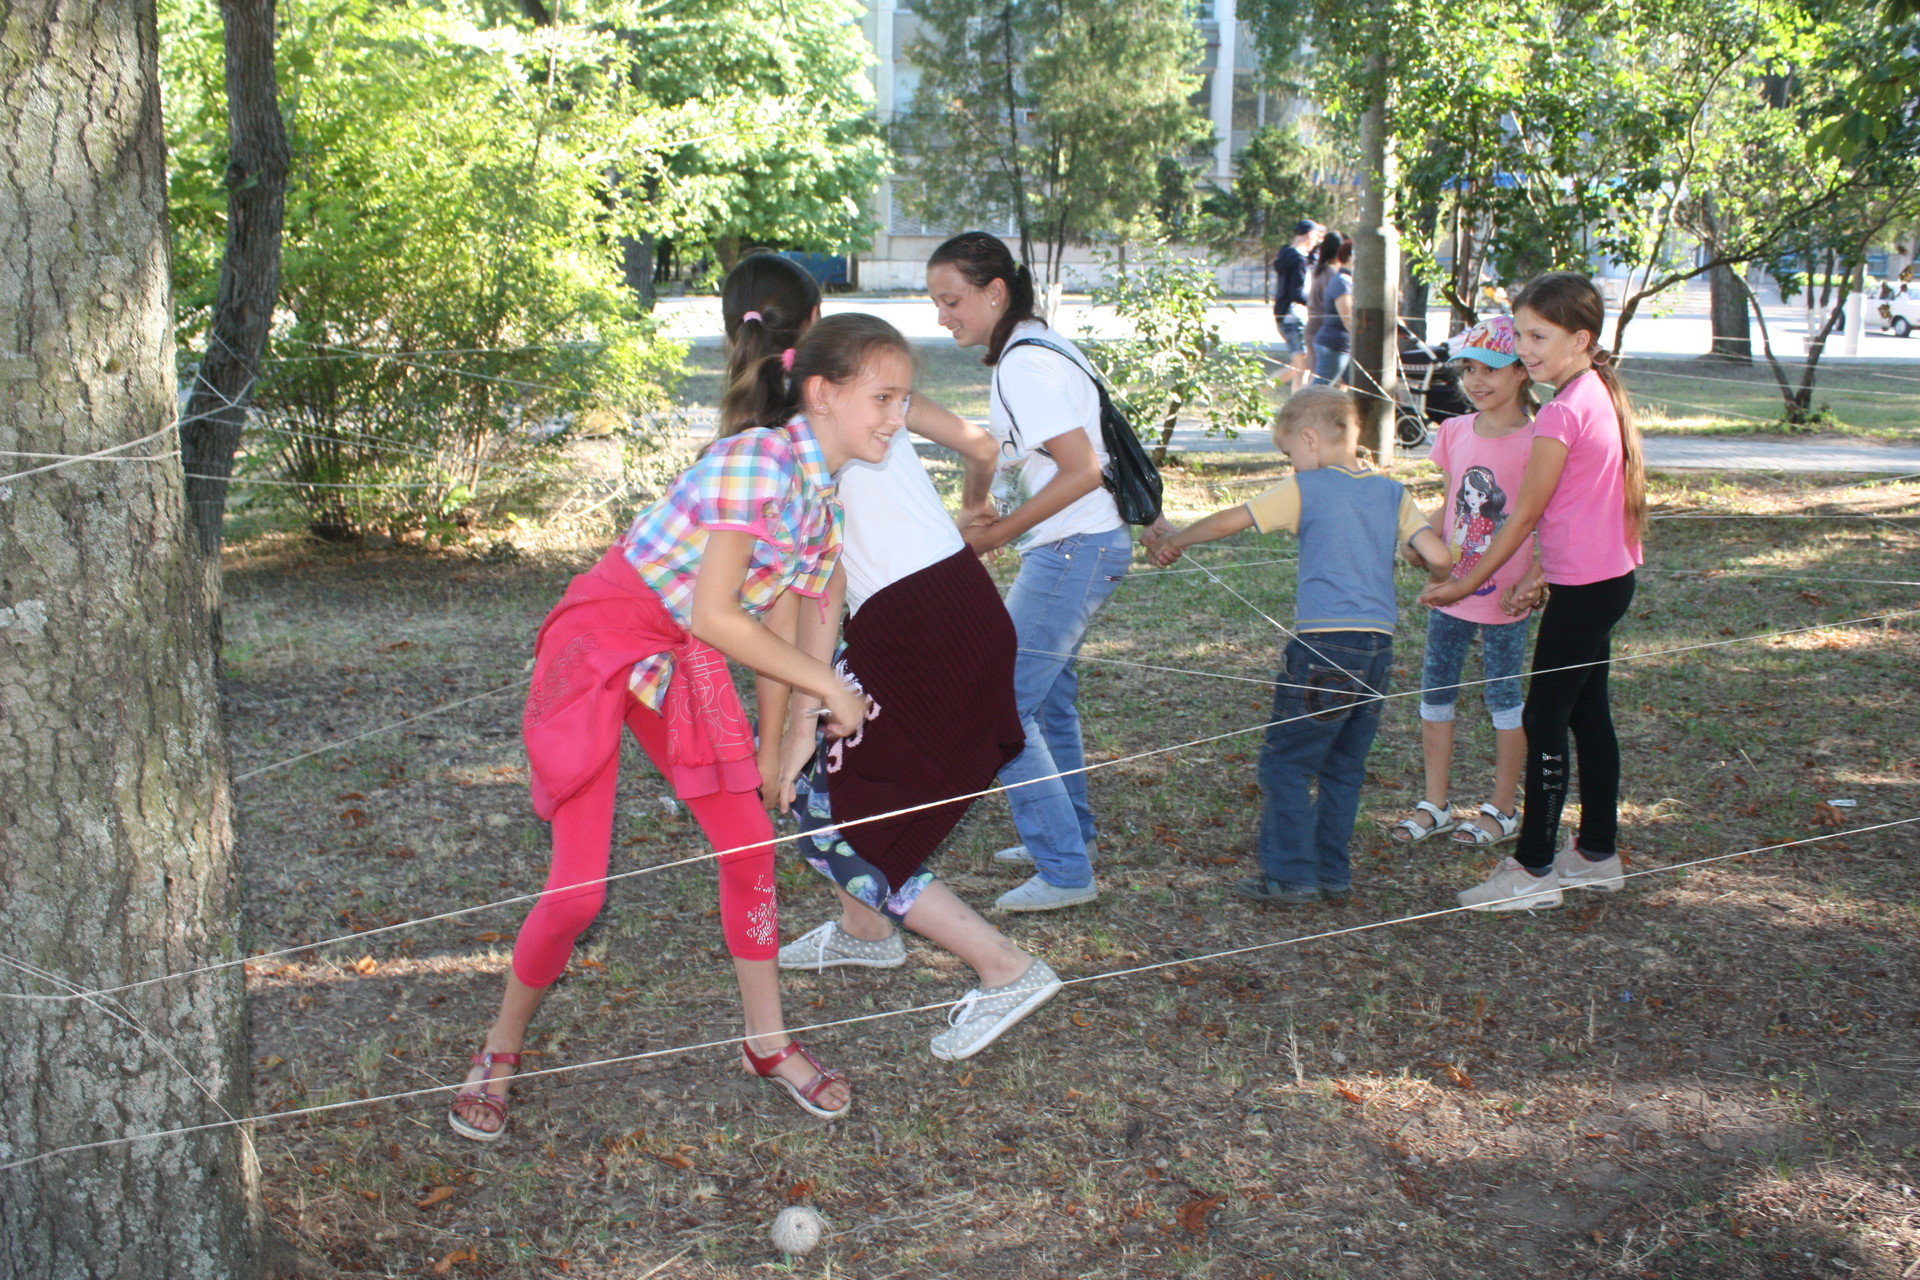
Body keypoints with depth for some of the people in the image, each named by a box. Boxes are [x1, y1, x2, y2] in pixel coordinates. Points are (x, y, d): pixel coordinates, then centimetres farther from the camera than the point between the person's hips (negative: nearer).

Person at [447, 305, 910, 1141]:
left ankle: (767, 1041, 23)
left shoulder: (823, 491, 1)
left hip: (685, 662, 8)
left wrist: (773, 746, 14)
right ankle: (500, 1052, 17)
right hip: (599, 645, -8)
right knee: (578, 889, -7)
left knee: (750, 847, 5)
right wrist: (827, 685, -18)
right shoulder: (758, 460, -26)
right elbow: (715, 616, -28)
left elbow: (779, 618, 10)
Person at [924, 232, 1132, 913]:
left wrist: (997, 535, -17)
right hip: (1075, 548, 11)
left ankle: (1065, 871, -4)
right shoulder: (1033, 349, 12)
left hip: (1073, 550, -11)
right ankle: (1069, 834, 38)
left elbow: (1081, 471, -24)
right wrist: (1001, 521, 10)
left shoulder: (1025, 365, -19)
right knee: (1046, 694, 23)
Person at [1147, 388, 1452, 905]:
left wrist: (1173, 541, 17)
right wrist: (1438, 587, 25)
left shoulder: (1303, 489, -2)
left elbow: (1228, 521, 1)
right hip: (1379, 643, 6)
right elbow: (1439, 558, 2)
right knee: (1344, 768, 16)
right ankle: (1333, 875, 22)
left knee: (1285, 763, 4)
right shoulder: (1392, 492, 10)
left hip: (1326, 644, -6)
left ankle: (1290, 876, 4)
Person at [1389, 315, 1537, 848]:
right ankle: (1435, 804, 23)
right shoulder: (1456, 432, 4)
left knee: (1503, 697, 7)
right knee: (1435, 693, 11)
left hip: (1503, 598, -6)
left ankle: (1503, 809, 20)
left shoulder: (1532, 442, -13)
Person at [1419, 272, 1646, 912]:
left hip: (1583, 589, -10)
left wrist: (1465, 584, -8)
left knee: (1545, 720, -3)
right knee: (1588, 714, 17)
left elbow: (1525, 514, -15)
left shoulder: (1563, 412, -20)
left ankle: (1534, 868, 4)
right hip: (1608, 577, 10)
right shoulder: (1601, 394, 9)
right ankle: (1597, 853, 26)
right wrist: (1542, 573, 15)